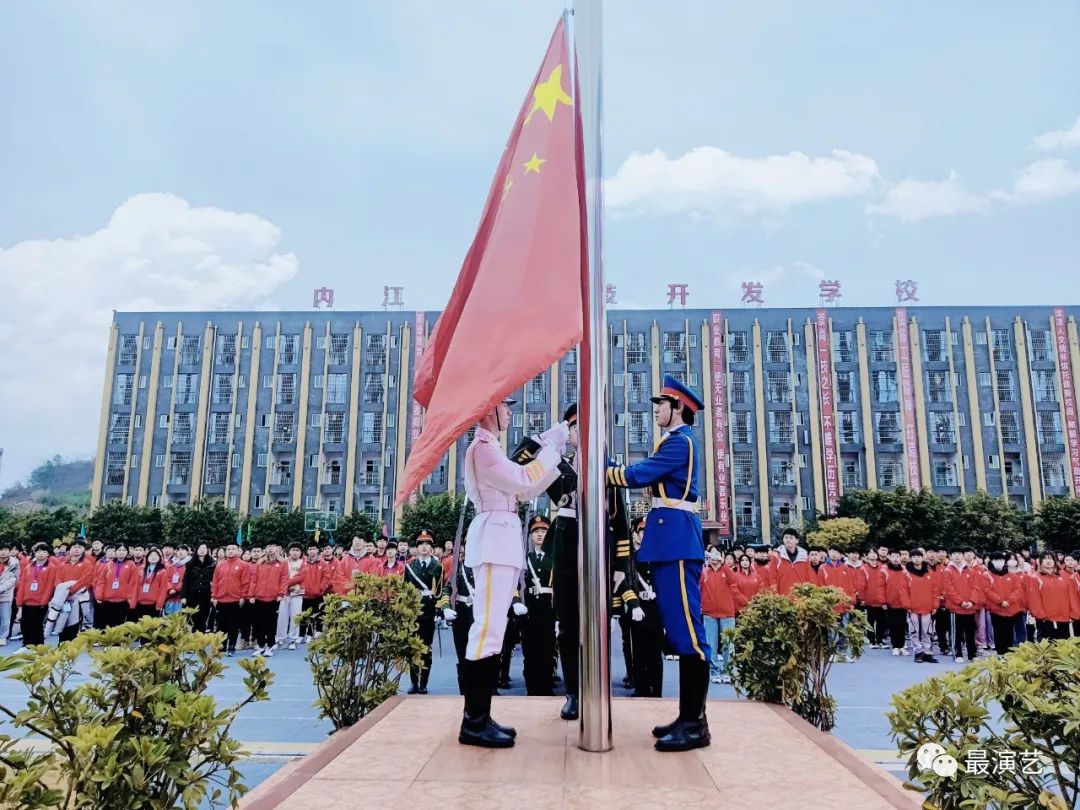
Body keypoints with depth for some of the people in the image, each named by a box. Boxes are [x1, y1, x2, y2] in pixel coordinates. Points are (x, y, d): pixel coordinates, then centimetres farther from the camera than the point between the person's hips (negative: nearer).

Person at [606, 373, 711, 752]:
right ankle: (689, 716, 19)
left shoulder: (680, 441, -9)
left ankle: (695, 724, -2)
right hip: (671, 540, 11)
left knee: (687, 627, -7)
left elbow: (639, 474, -13)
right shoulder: (676, 441, 22)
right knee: (679, 628, 12)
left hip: (676, 539, -11)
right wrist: (609, 469, 7)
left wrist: (602, 471, -1)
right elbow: (648, 475, 17)